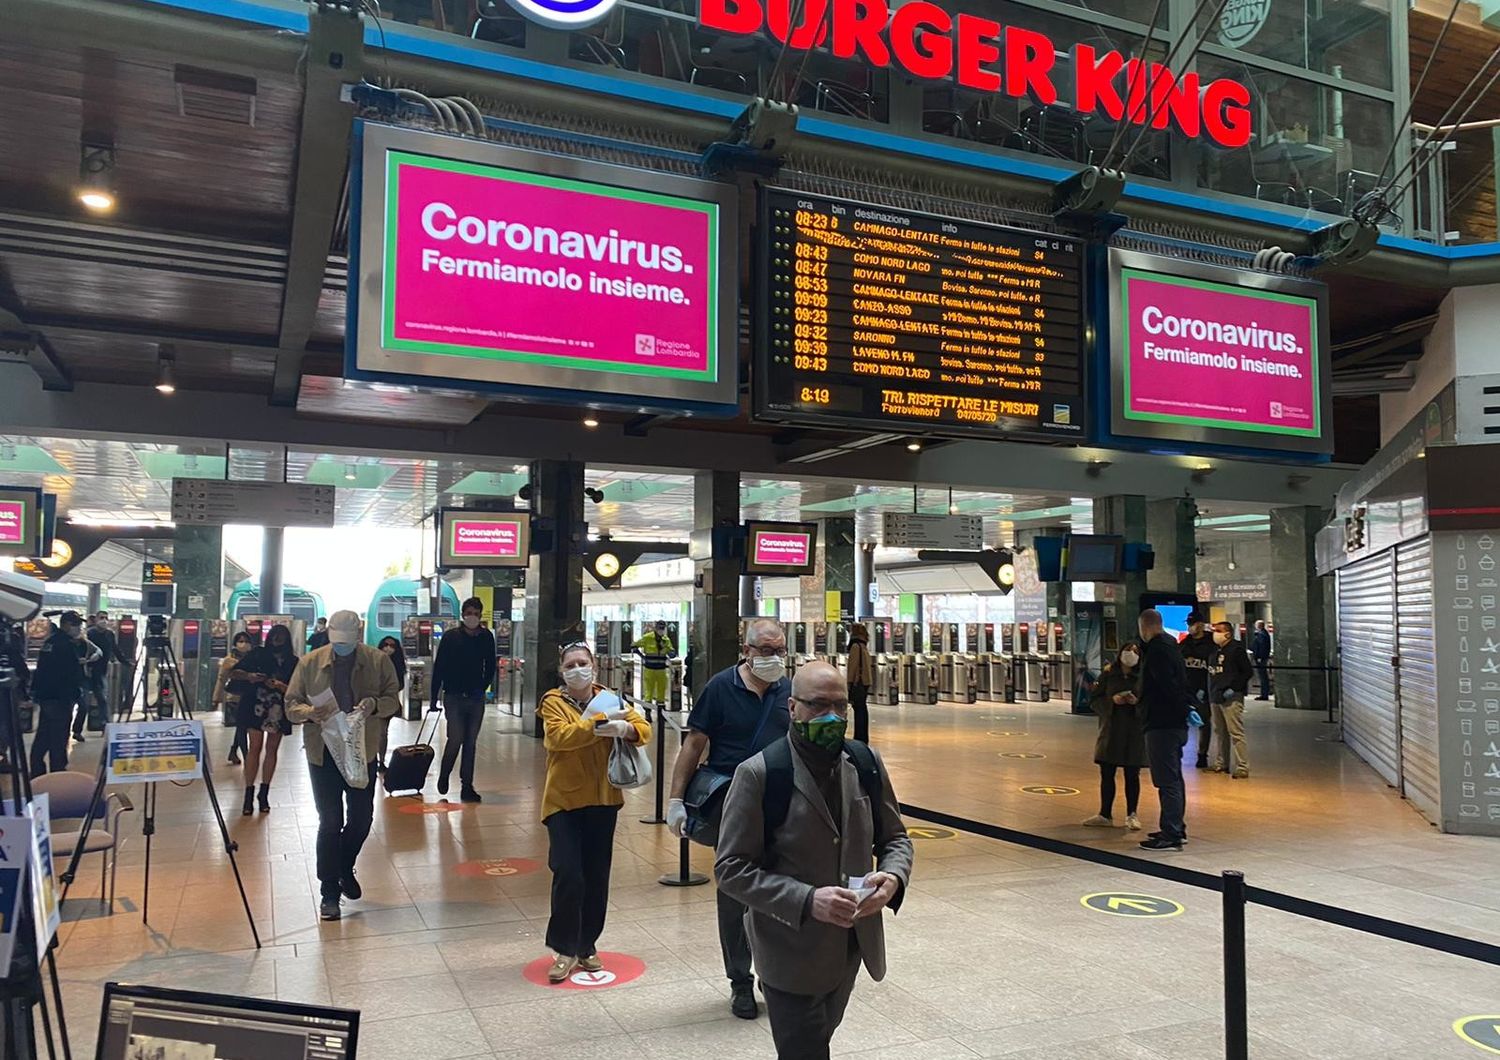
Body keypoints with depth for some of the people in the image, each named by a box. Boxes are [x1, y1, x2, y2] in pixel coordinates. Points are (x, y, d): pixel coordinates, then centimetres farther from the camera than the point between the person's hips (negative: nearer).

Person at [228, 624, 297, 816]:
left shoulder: (293, 662, 1)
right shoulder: (258, 655, 1)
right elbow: (233, 673, 1)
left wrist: (281, 686, -23)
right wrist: (248, 676, -18)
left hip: (278, 710, 1)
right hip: (256, 707, -1)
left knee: (272, 749, 6)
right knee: (255, 747, -7)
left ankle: (264, 794, 13)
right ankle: (249, 794, -5)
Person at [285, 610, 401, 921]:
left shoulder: (378, 661, -2)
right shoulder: (309, 662, -2)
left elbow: (394, 701, 2)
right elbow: (291, 705, 2)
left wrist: (375, 704, -20)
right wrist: (310, 712, -20)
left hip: (363, 751, 1)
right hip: (323, 753, -1)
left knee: (362, 819, 10)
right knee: (329, 823, 1)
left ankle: (345, 869, 38)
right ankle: (330, 892, 13)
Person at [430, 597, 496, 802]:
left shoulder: (487, 637, 2)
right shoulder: (450, 637, -5)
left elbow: (490, 666, 13)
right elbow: (439, 667, -3)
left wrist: (483, 687, 5)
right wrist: (434, 697, -5)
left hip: (476, 698, 3)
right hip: (454, 697, -3)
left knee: (471, 743, 6)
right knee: (456, 739, -7)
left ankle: (467, 786, 12)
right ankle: (444, 775, 20)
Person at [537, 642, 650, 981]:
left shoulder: (609, 698, 7)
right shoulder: (553, 702, -3)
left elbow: (643, 728, -2)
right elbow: (560, 736, -22)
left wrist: (624, 728, -24)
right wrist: (600, 722, -29)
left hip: (603, 800, 4)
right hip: (564, 801, -4)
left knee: (597, 877, 10)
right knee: (568, 875, -9)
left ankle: (587, 946, 25)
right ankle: (565, 950, 7)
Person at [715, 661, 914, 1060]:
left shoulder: (867, 764, -1)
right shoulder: (758, 774, -16)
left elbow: (895, 838, 10)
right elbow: (731, 869, -16)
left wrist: (893, 877, -13)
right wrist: (807, 900, -27)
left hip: (853, 948, 6)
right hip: (792, 955, -6)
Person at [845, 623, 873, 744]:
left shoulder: (855, 646, -13)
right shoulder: (864, 646, 14)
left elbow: (853, 666, -16)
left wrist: (849, 683, -13)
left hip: (858, 682, -9)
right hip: (865, 681, 9)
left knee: (859, 709, -7)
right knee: (862, 709, 15)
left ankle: (860, 738, -6)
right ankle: (863, 738, 22)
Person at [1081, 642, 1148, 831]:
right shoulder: (1107, 675, 3)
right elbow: (1094, 698, 2)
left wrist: (1137, 702, -18)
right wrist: (1112, 700, -13)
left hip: (1135, 732, -1)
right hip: (1110, 730, 1)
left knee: (1132, 775, 6)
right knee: (1106, 774, 7)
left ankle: (1131, 815, 19)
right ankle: (1105, 815, 19)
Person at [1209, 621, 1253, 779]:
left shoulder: (1237, 649, -7)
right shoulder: (1216, 650, 16)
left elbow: (1247, 672, -10)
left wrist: (1233, 689, -16)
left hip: (1232, 698, -8)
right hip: (1216, 697, 8)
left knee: (1236, 733, -9)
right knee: (1220, 732, 14)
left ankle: (1243, 767, -7)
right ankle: (1221, 763, 24)